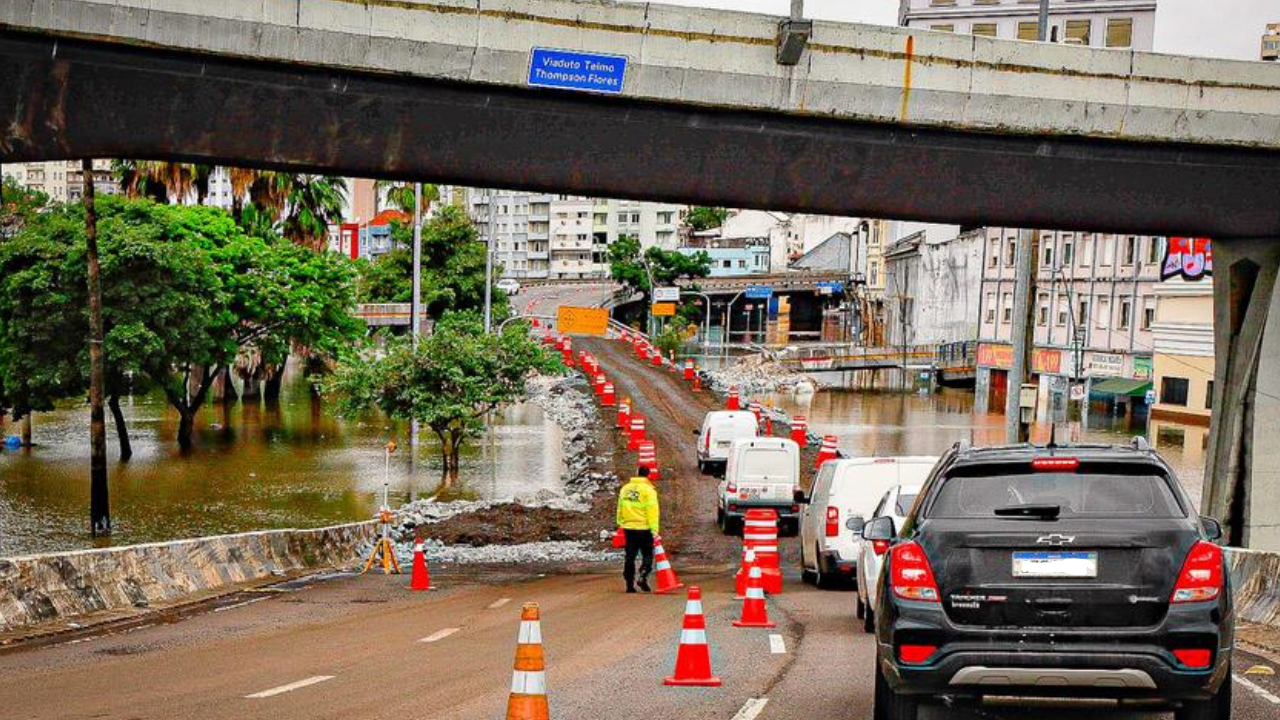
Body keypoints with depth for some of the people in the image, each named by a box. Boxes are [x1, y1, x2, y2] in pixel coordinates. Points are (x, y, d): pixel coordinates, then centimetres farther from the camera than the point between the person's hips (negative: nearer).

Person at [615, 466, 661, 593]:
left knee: (630, 557, 10)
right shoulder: (648, 490, -9)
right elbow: (652, 511, -14)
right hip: (644, 529, -5)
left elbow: (620, 509, 16)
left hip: (628, 528, 5)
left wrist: (620, 524, 24)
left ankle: (630, 584, 9)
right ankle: (642, 578, -13)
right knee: (647, 555, 6)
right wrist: (654, 529, -15)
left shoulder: (625, 488, 9)